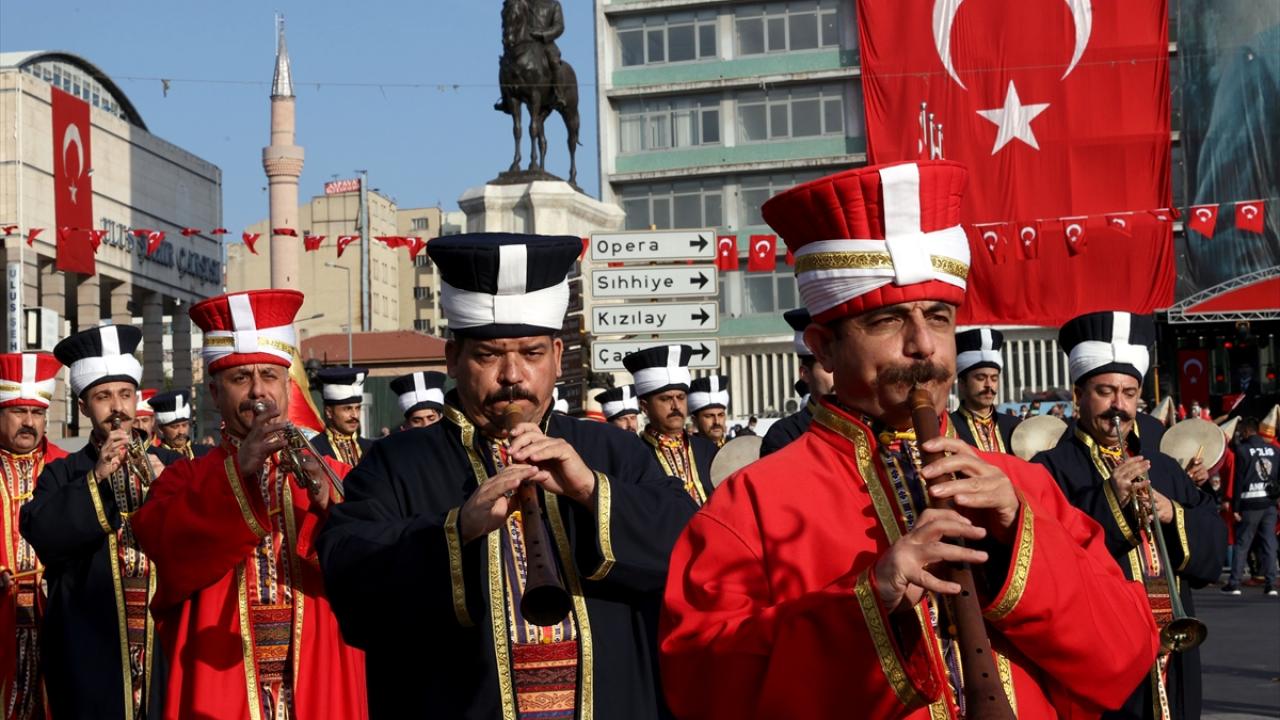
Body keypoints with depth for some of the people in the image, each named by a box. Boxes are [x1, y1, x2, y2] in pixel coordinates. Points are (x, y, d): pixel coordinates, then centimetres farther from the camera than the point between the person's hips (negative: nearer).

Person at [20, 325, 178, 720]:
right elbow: (40, 535, -10)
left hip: (166, 643, 1)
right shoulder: (62, 474, 7)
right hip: (91, 650, -1)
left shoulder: (170, 465, 10)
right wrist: (96, 478, -17)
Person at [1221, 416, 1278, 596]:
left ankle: (1234, 584, 1)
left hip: (1250, 503, -4)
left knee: (1241, 544, 2)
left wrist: (1235, 507, -7)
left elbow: (1239, 480, -9)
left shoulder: (1242, 449, -7)